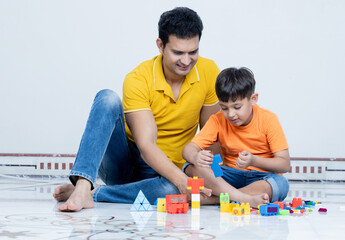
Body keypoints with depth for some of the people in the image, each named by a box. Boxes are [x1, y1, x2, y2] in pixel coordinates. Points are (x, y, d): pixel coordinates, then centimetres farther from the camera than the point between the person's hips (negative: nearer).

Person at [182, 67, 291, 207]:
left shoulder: (268, 119, -10)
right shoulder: (217, 121, -3)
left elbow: (285, 164, -13)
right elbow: (188, 149, -9)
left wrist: (253, 161, -31)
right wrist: (195, 157, -34)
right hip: (231, 176, 2)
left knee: (280, 184, -37)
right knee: (192, 168, -24)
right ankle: (245, 199, -37)